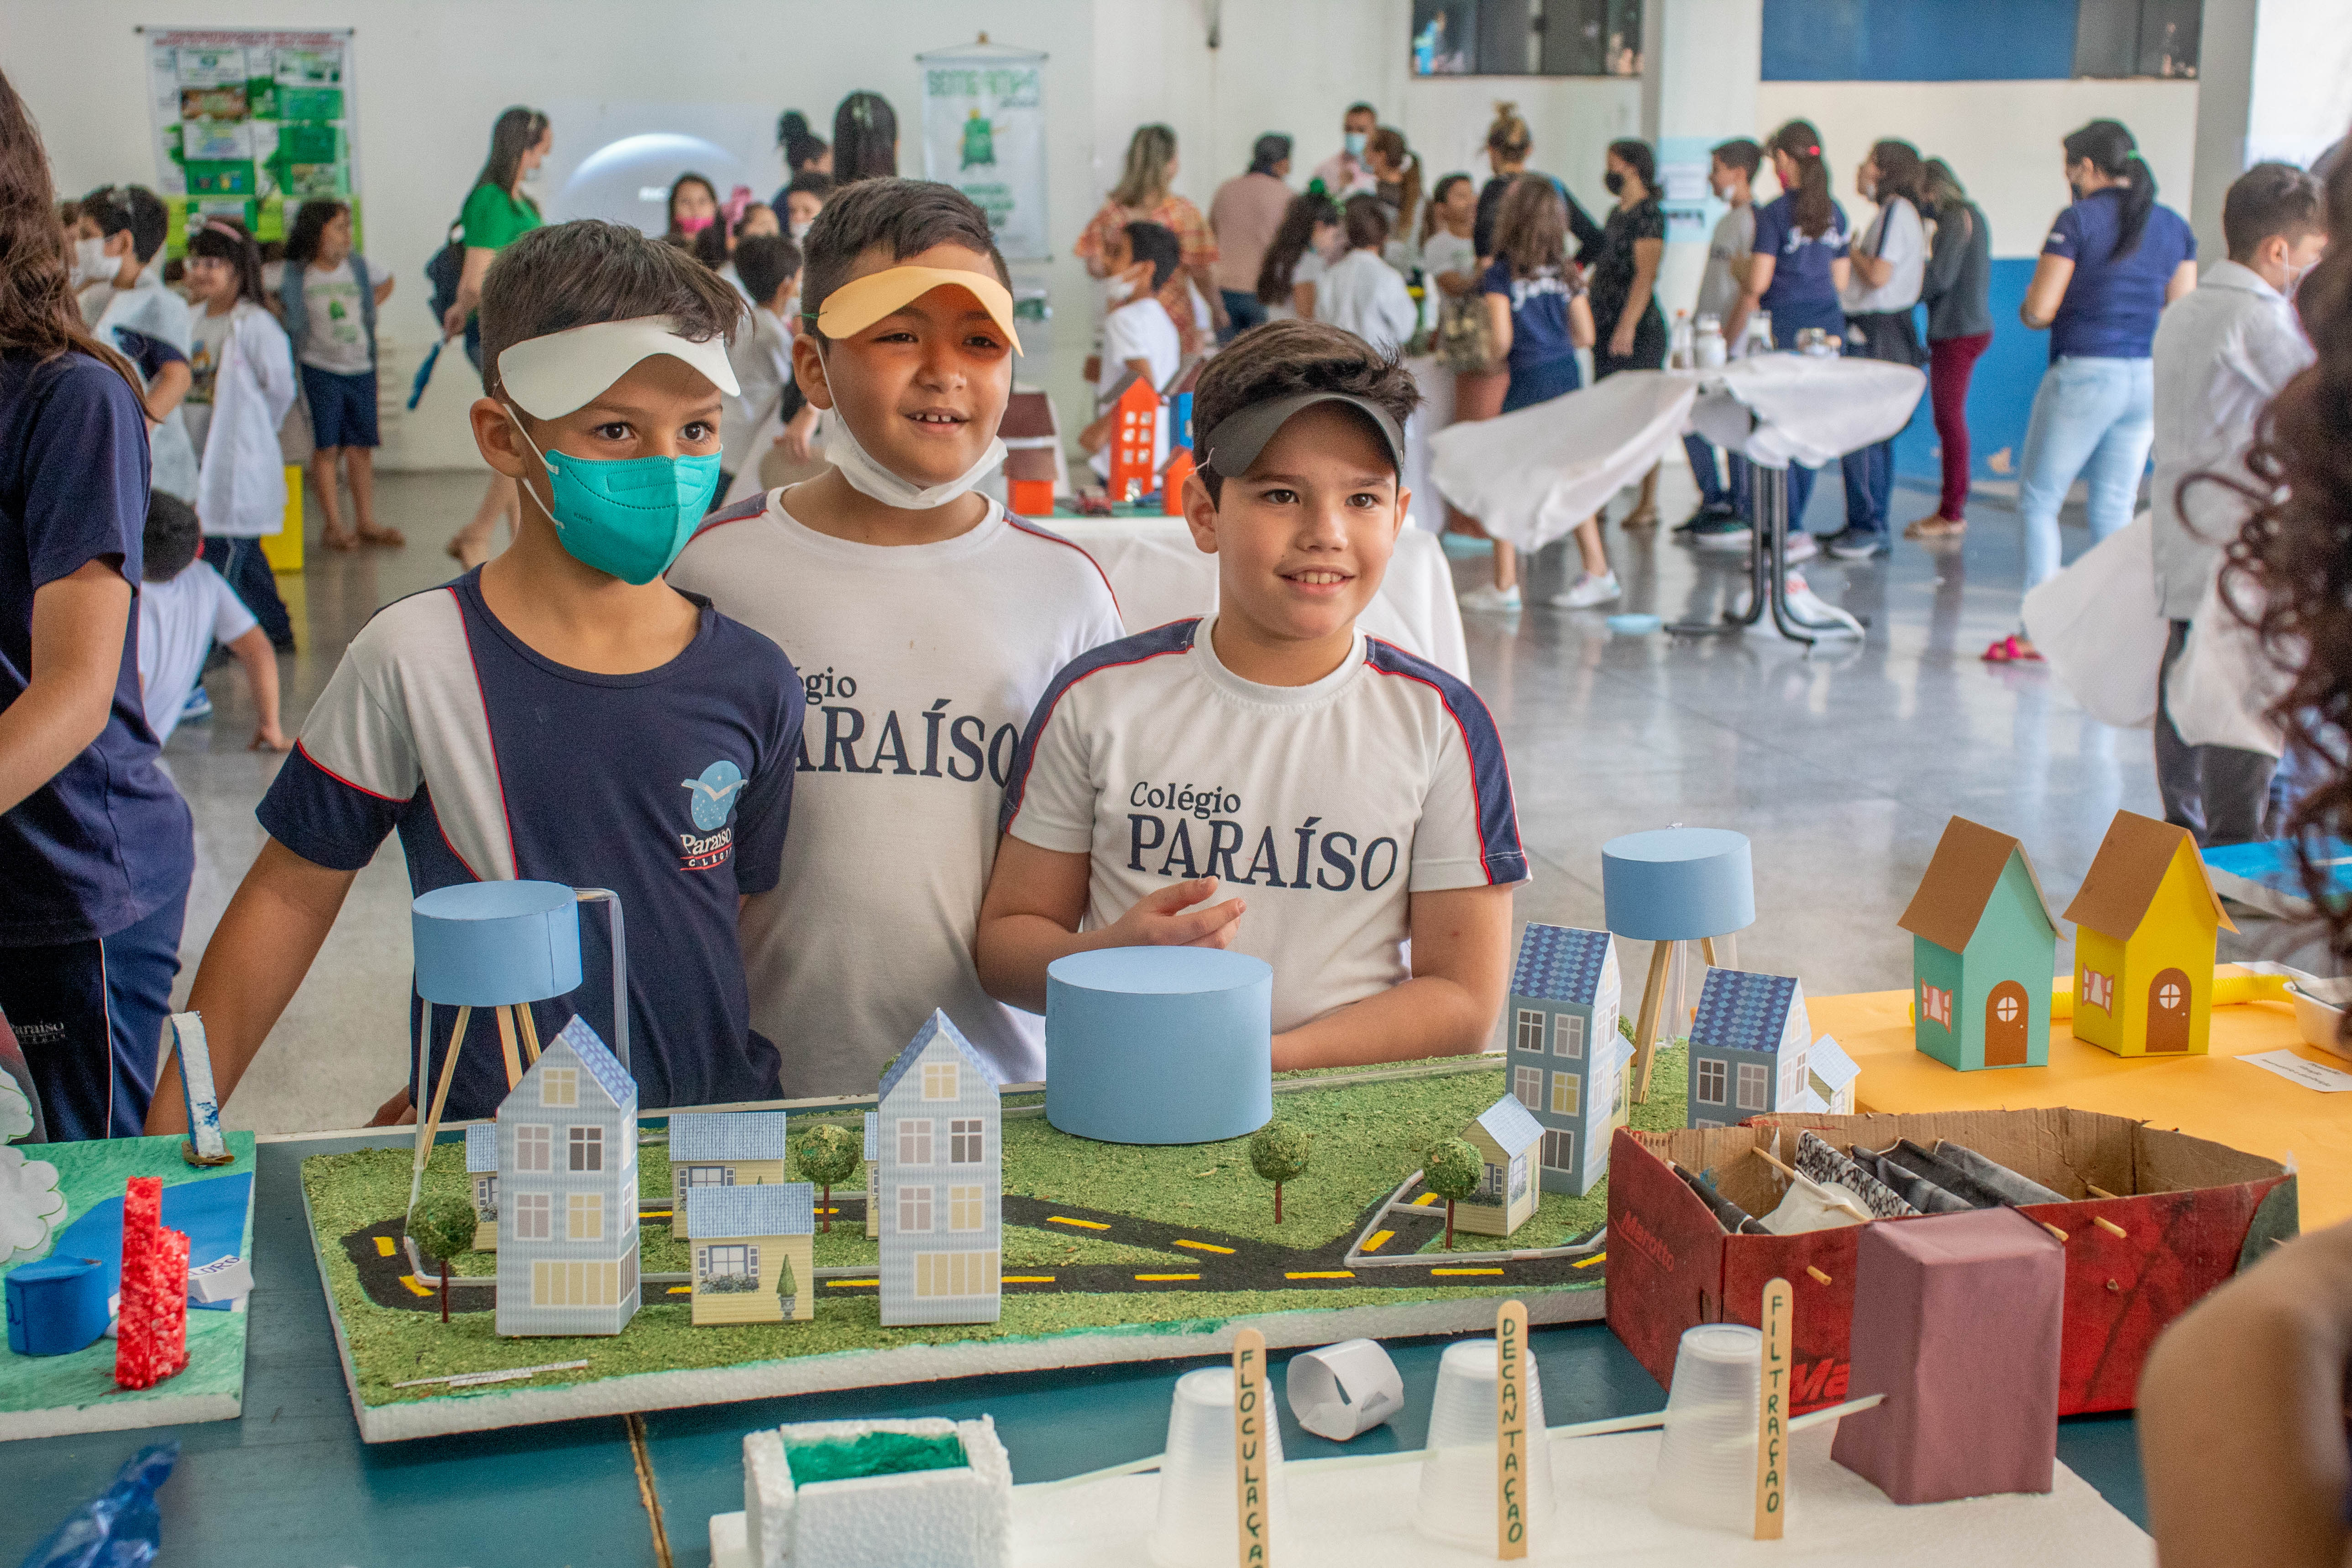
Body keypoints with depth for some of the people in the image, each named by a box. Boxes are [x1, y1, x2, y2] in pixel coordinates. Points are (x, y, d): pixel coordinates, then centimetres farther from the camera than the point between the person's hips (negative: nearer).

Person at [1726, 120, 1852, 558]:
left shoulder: (1774, 213, -8)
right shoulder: (1835, 212, 11)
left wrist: (1730, 334, 1)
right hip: (1828, 323, 7)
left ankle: (1794, 534, -8)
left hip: (1787, 326, -7)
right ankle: (1790, 527, 16)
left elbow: (1757, 285, -10)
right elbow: (1841, 279, 15)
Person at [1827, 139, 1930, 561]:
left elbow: (1878, 275, -19)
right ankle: (1871, 527, 15)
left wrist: (1851, 251, -4)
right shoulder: (1901, 212, 19)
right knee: (1874, 433, 11)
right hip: (1874, 331, 10)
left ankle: (1866, 526, -11)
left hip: (1876, 332, -10)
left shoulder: (1897, 211, -11)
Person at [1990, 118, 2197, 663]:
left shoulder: (2078, 220, -9)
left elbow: (2038, 310, -10)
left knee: (2039, 500, 5)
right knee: (2115, 510, 11)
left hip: (2084, 374, -6)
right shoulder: (2176, 227, 8)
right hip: (2149, 379, 6)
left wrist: (2029, 304, 12)